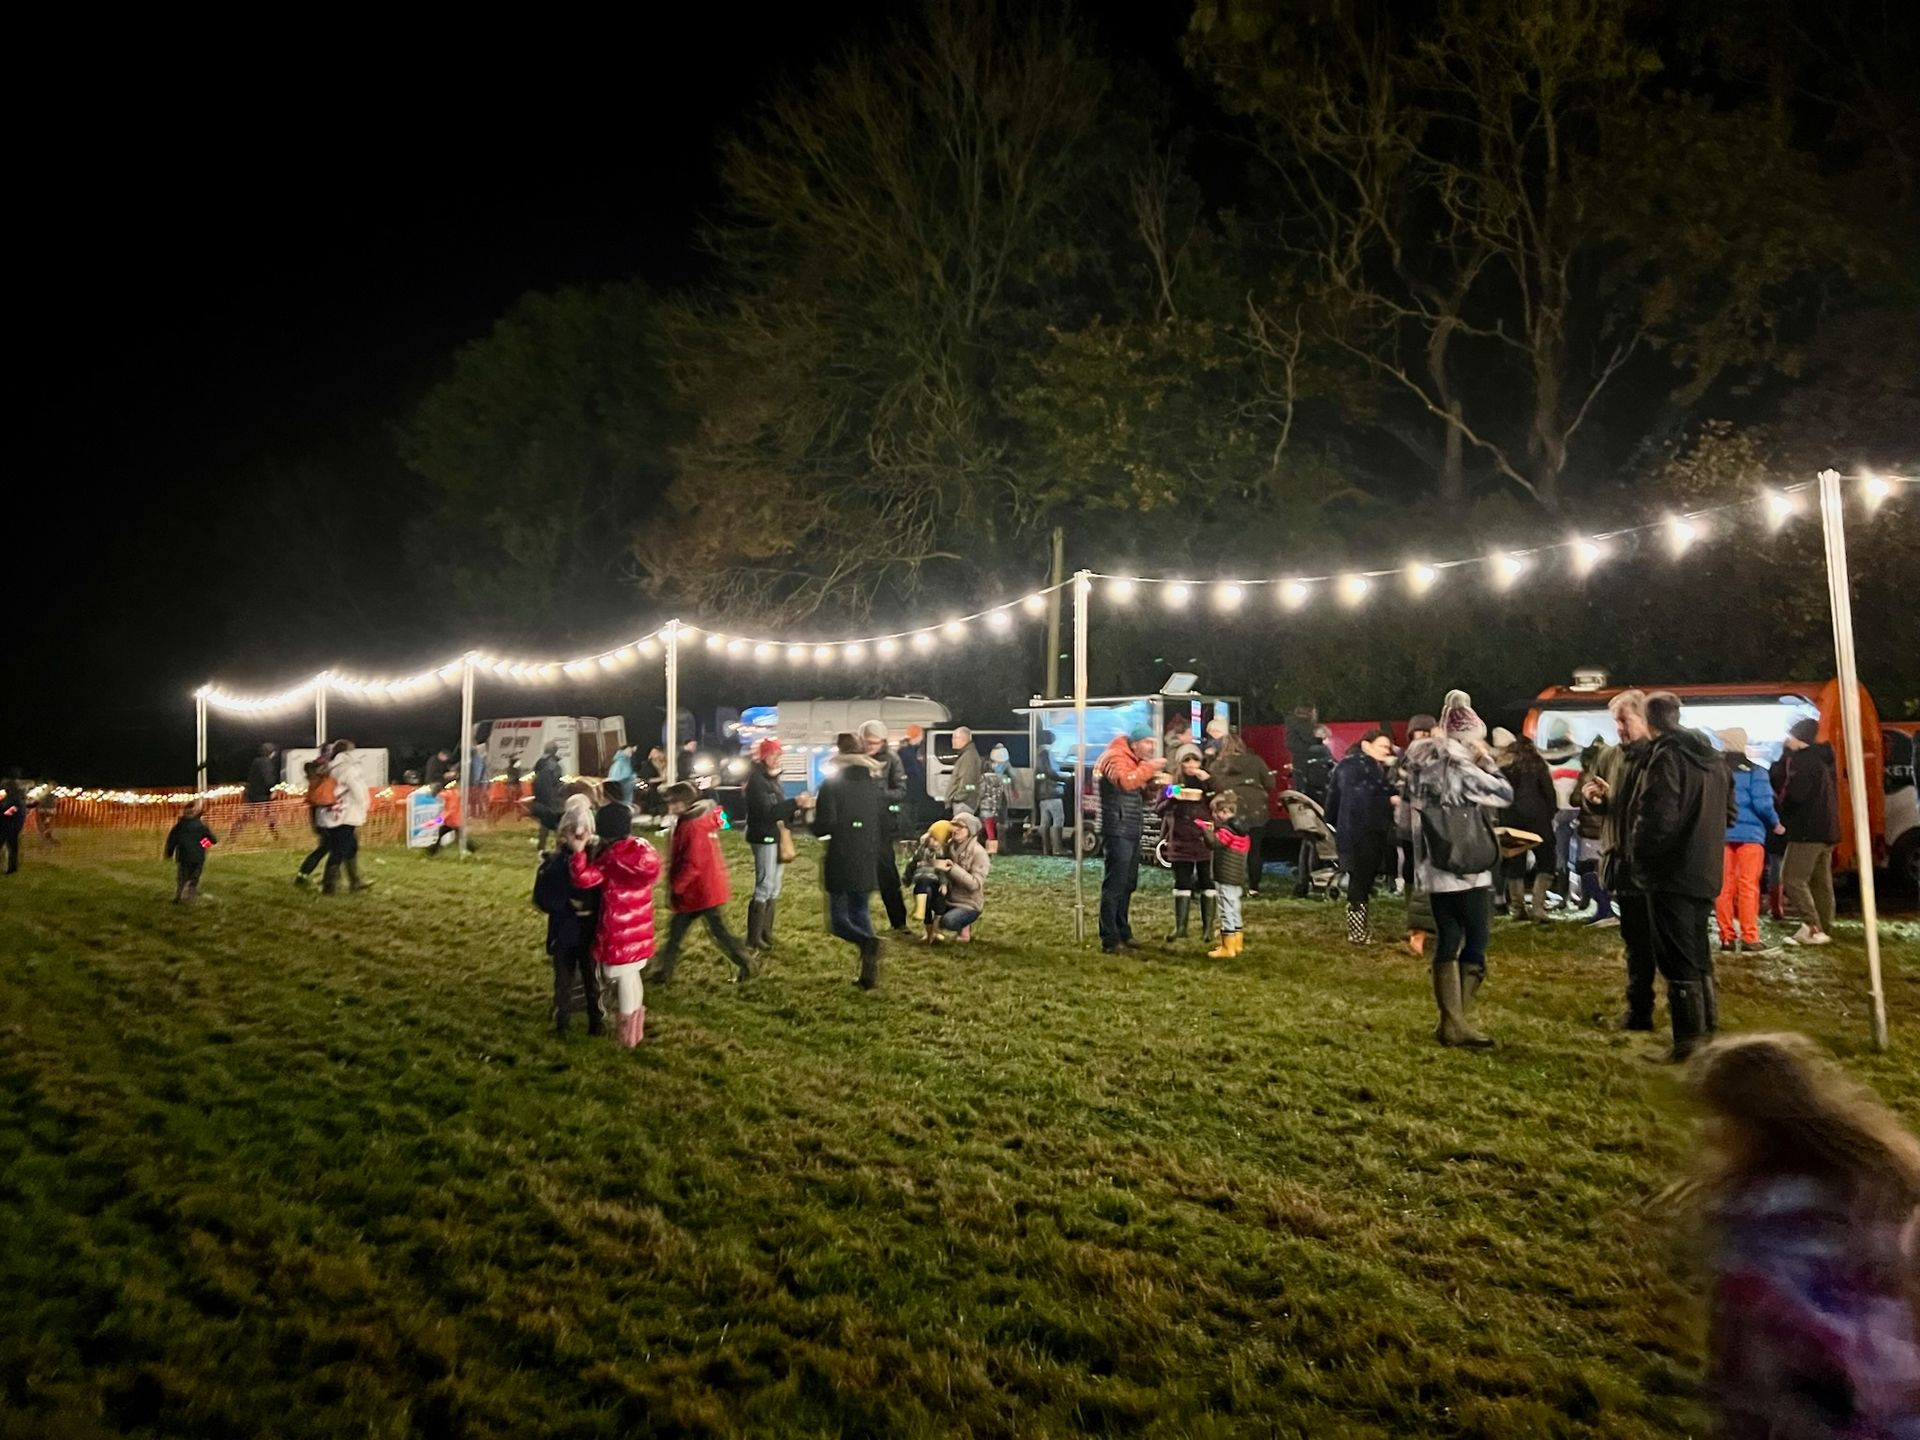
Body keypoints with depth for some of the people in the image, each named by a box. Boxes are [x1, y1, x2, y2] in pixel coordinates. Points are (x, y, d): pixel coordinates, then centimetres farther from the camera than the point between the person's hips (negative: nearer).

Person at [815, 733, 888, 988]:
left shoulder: (831, 784, -8)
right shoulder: (874, 782, 7)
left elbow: (824, 825, -16)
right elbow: (883, 825, 10)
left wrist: (816, 827, 6)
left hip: (840, 863, -5)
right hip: (867, 862, 5)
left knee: (838, 919, 4)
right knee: (860, 913, 17)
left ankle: (867, 942, -25)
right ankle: (869, 974, 9)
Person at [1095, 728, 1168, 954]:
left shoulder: (1135, 761, 19)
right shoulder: (1115, 757, -12)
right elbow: (1126, 781, -32)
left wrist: (1154, 781, 7)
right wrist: (1149, 767, -25)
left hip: (1132, 832, 10)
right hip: (1118, 831, -10)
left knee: (1128, 885, 17)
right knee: (1114, 885, -9)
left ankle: (1122, 933, 27)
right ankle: (1110, 939, -6)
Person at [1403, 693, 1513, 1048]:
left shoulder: (1422, 766, 8)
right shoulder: (1460, 771, -13)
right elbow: (1505, 794, -8)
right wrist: (1487, 762, 2)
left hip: (1435, 870, 7)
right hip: (1464, 870, -7)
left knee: (1447, 940, 10)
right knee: (1475, 941, 2)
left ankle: (1449, 1021, 13)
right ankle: (1458, 1022, 4)